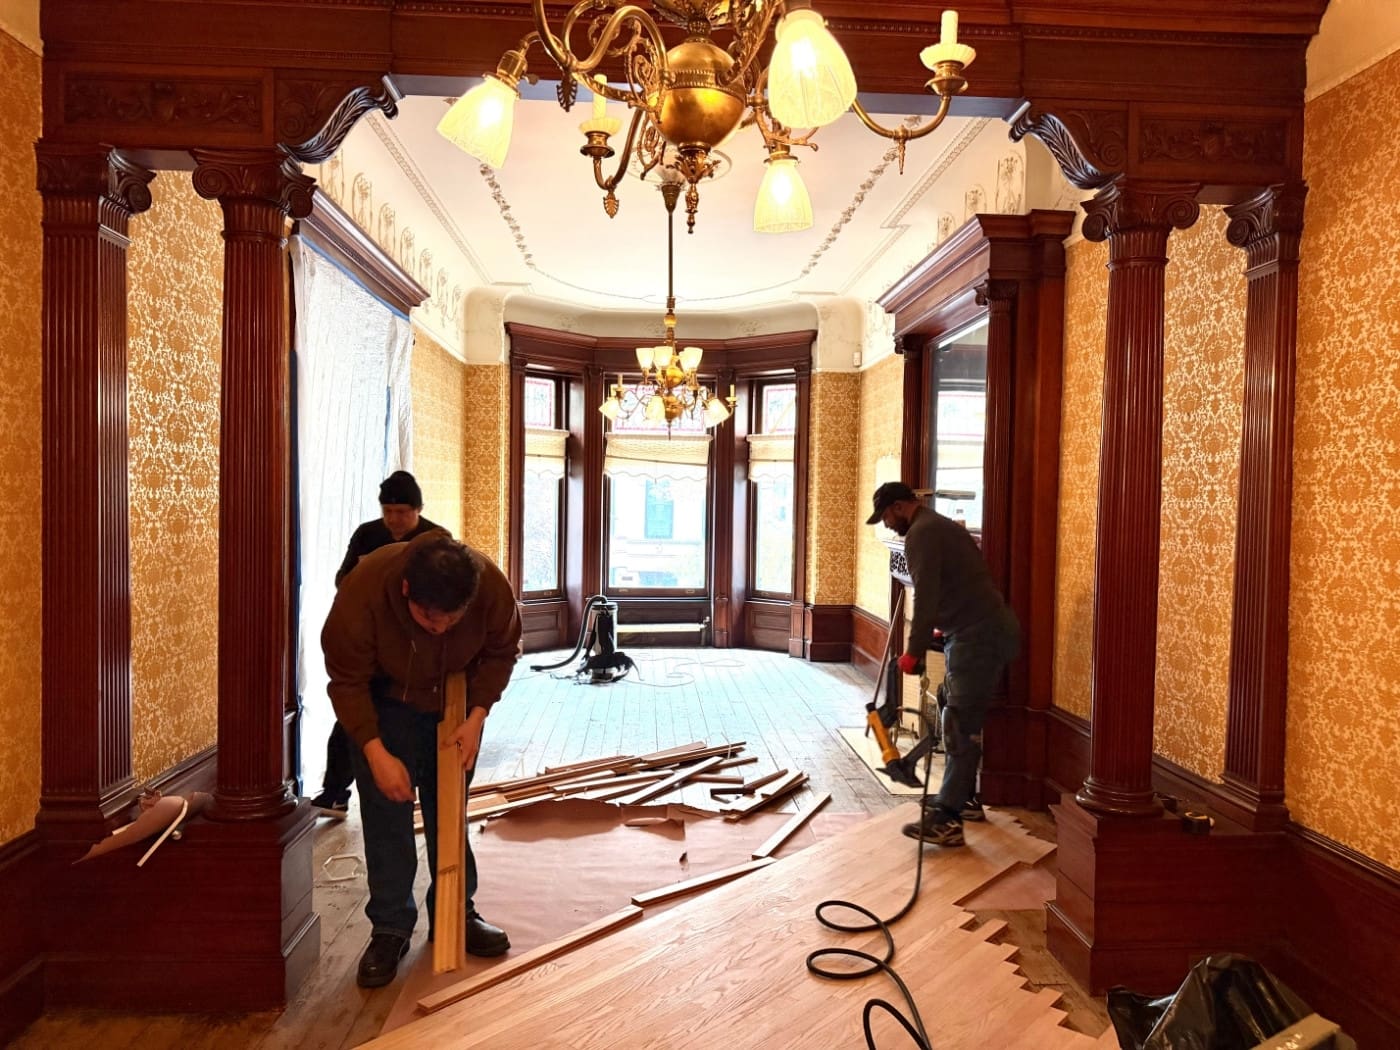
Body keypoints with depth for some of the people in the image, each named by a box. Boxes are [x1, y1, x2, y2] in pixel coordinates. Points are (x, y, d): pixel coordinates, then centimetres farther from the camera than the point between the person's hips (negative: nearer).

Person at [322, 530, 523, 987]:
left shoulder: (492, 587, -32)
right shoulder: (364, 589, -37)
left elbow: (501, 654, -12)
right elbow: (347, 682, -23)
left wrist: (476, 717, -21)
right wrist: (377, 754, -28)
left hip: (456, 702, 2)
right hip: (385, 703, -2)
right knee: (386, 814, -2)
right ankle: (389, 928, 14)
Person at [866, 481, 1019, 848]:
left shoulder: (921, 533, -12)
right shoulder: (941, 526, 21)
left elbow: (926, 596, -19)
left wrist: (914, 651, -15)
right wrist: (945, 632, 33)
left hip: (979, 636, -11)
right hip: (986, 630, 11)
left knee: (961, 725, -11)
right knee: (961, 719, 19)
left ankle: (946, 820, -9)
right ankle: (963, 797, 29)